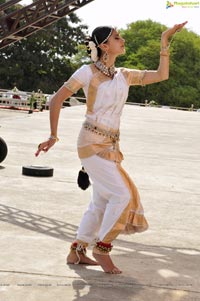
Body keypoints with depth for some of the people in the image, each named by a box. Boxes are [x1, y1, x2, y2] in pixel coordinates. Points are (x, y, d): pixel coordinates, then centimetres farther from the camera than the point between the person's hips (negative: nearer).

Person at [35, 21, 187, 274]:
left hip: (111, 146, 7)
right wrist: (53, 137, -5)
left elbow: (162, 75, 8)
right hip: (92, 144, -7)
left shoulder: (124, 75, 10)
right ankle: (102, 248, 2)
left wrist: (165, 40, 3)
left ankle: (76, 252, 22)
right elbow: (56, 100, -5)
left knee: (101, 202, 10)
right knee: (122, 194, -14)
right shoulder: (88, 72, -7)